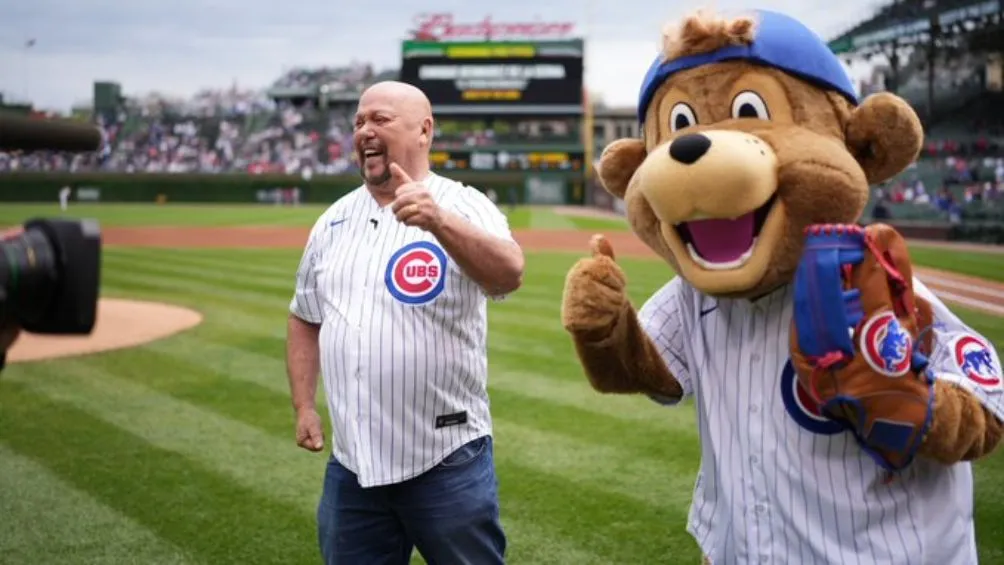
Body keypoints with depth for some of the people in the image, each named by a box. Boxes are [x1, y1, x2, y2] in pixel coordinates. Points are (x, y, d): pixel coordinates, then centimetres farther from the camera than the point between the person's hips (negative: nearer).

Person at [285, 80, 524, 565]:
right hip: (350, 462, 5)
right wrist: (304, 406, 10)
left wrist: (438, 221, -44)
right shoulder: (334, 220, 9)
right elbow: (305, 318, 19)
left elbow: (509, 275, -28)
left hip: (448, 459, -5)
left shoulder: (463, 207, -8)